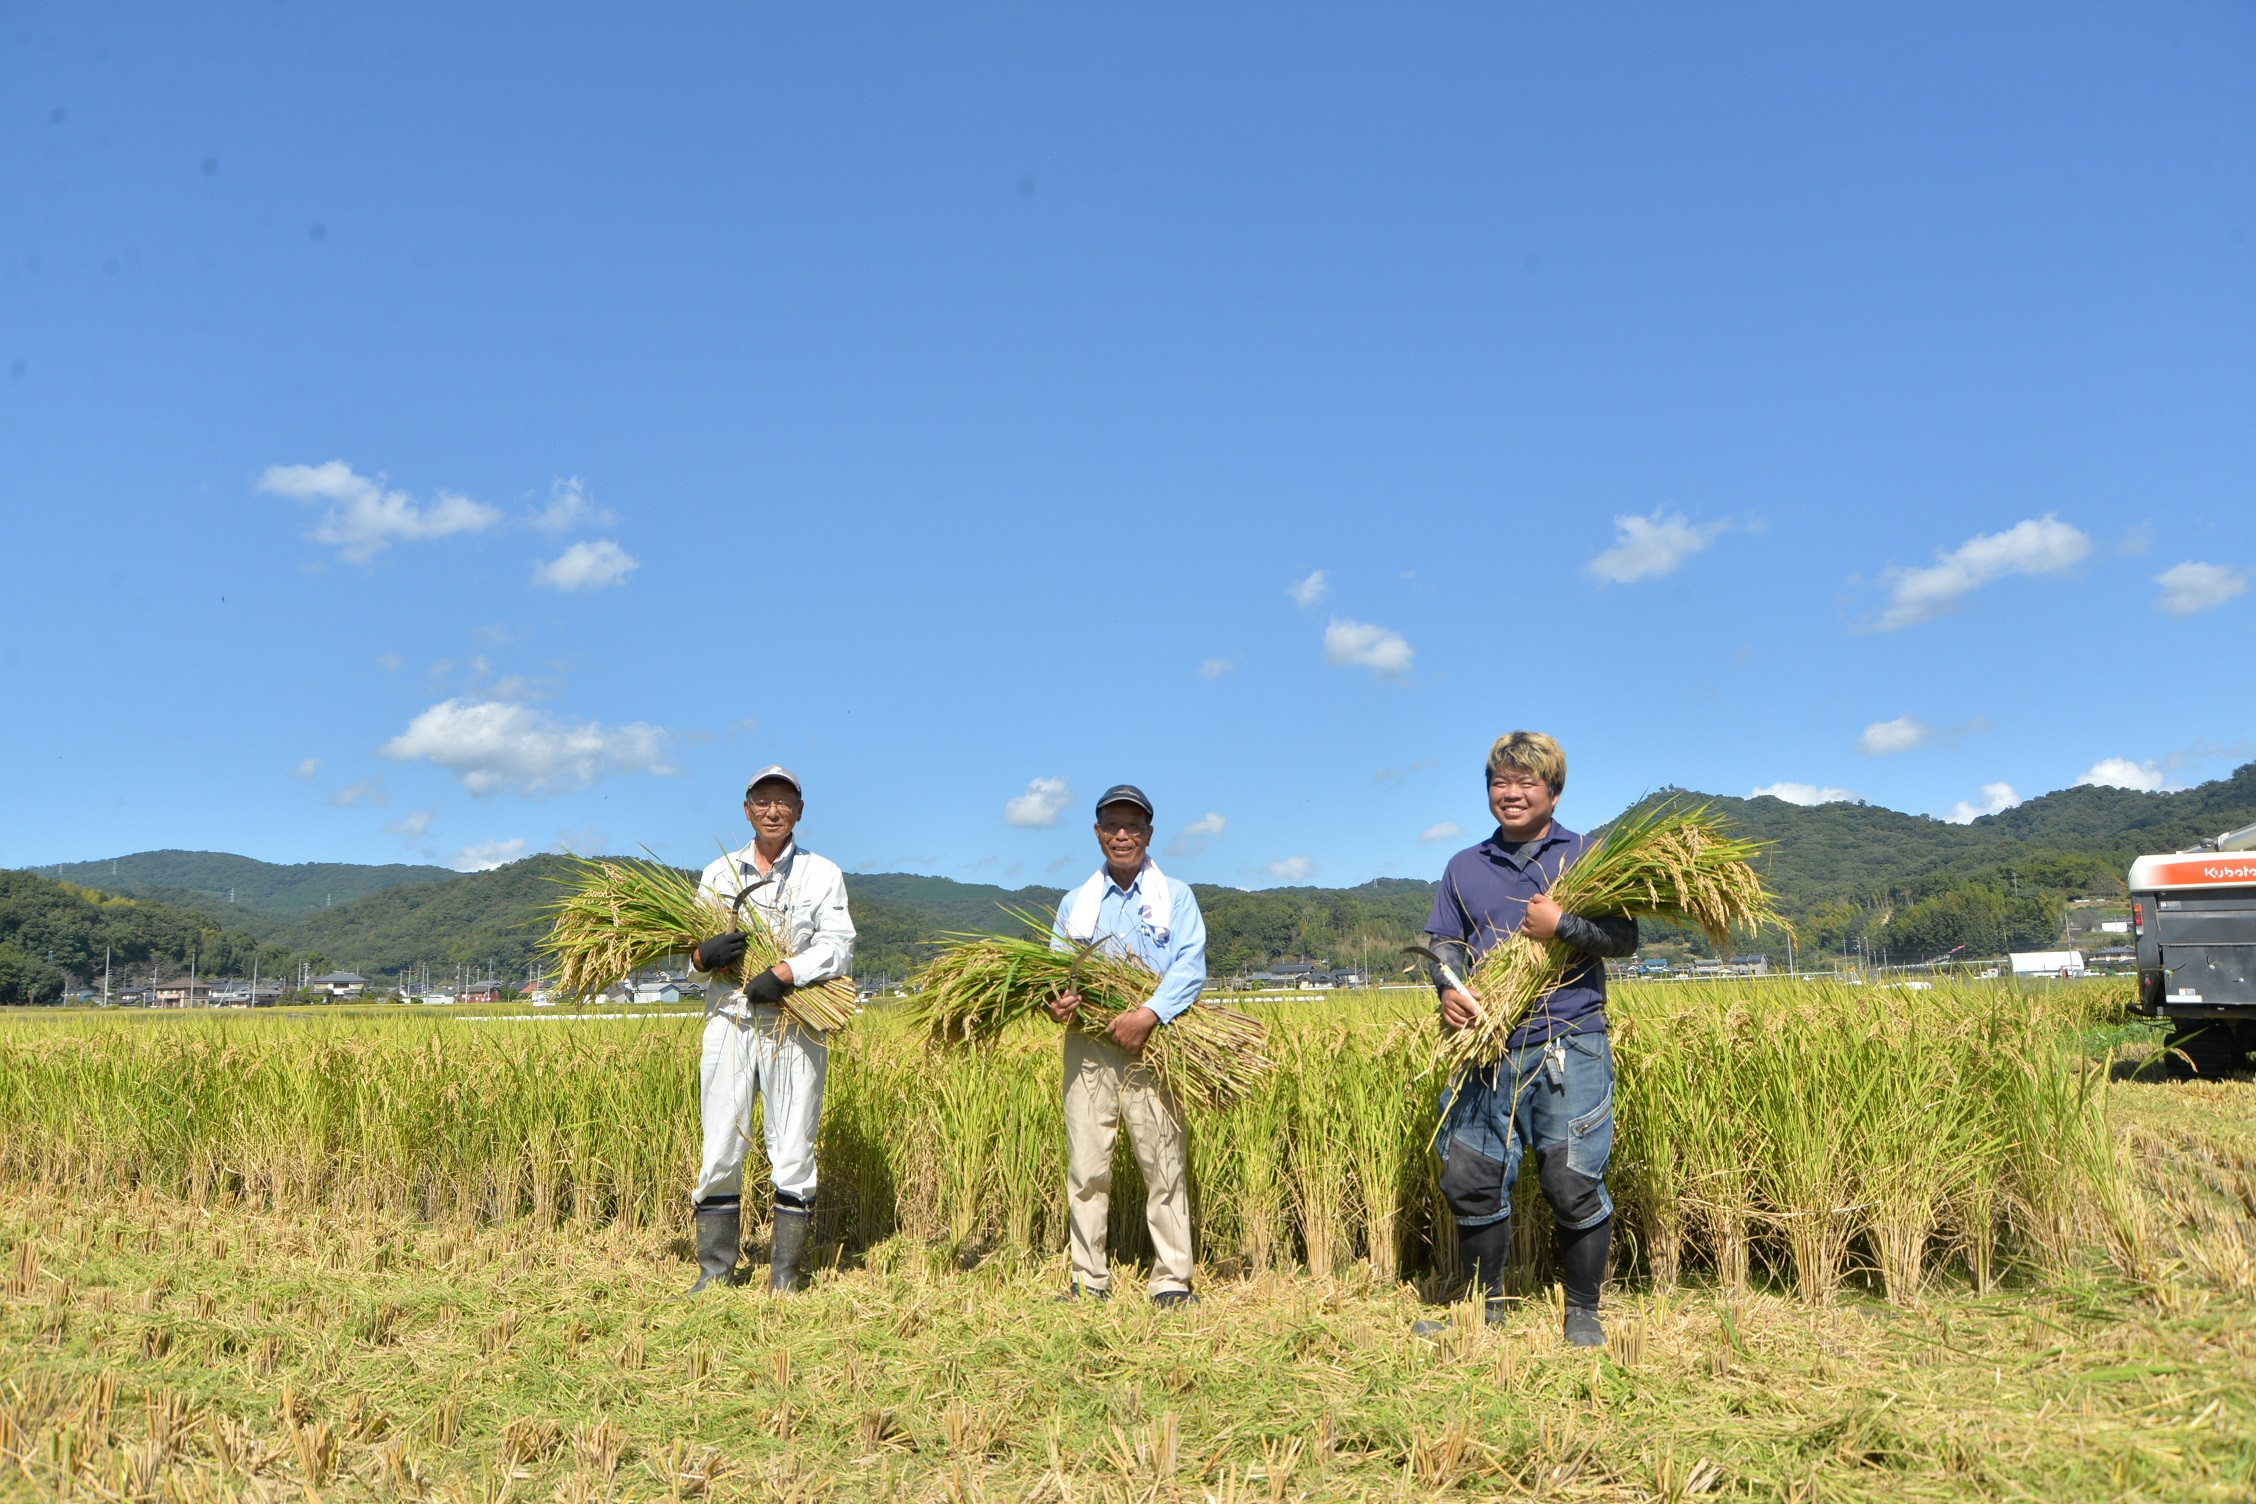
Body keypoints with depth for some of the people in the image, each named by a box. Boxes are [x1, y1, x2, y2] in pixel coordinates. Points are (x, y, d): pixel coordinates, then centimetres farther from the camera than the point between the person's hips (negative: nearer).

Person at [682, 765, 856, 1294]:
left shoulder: (822, 873, 7)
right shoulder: (718, 873, 15)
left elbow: (837, 945, -4)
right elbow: (692, 943, 12)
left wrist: (783, 973, -19)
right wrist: (702, 955, -12)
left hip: (795, 1028, -2)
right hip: (728, 1021, 2)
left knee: (793, 1154, 0)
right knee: (720, 1152, 2)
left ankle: (784, 1276, 10)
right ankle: (715, 1271, 13)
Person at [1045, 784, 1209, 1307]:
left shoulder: (1176, 897, 10)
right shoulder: (1076, 903, 19)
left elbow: (1190, 966, -5)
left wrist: (1149, 1014, -21)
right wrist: (1055, 1002, -11)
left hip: (1153, 1043, -2)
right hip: (1088, 1043, 2)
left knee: (1164, 1162, -5)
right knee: (1087, 1166, 1)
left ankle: (1172, 1281, 1)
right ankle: (1089, 1280, 10)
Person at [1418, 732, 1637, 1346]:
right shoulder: (1464, 868, 16)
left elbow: (1625, 938, -1)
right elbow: (1444, 944, 12)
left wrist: (1561, 924, -16)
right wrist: (1448, 989, -8)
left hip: (1569, 1047, -3)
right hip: (1488, 1048, 4)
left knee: (1573, 1183, -4)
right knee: (1469, 1180, 5)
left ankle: (1583, 1313, 15)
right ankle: (1485, 1308, 24)